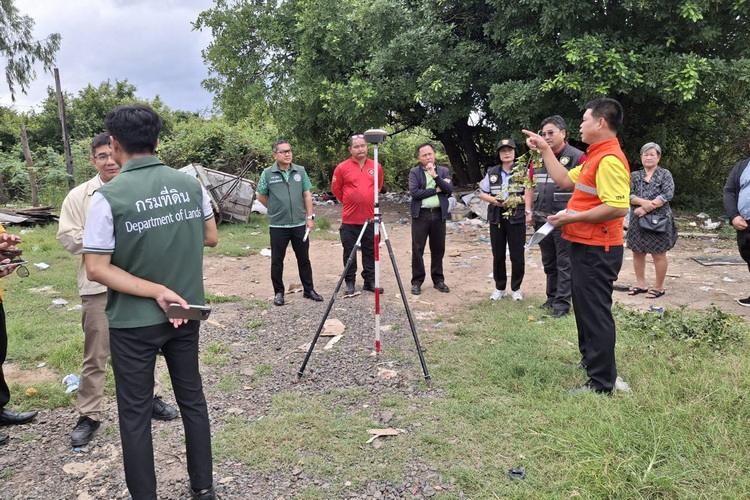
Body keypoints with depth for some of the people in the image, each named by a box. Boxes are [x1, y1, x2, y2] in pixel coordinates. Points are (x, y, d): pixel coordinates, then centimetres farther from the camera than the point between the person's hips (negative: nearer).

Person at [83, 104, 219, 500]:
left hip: (133, 320, -4)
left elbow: (97, 268, -17)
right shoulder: (190, 184, -4)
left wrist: (156, 291, -17)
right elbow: (211, 238, 7)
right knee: (192, 397, 17)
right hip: (186, 312, 4)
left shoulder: (109, 196, -15)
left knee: (135, 412, 10)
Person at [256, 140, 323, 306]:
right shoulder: (267, 174, -5)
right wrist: (276, 209, 10)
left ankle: (309, 290, 24)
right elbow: (261, 196, 5)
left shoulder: (300, 171, 2)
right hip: (278, 226, -2)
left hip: (299, 224, 2)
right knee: (277, 261, 6)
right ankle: (278, 292, 20)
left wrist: (310, 217, 1)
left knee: (304, 259, 11)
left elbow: (307, 195, 5)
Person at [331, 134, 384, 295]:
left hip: (370, 218, 2)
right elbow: (336, 189, 6)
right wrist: (349, 202, 10)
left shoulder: (376, 167, 3)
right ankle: (350, 283, 13)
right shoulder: (342, 167, -4)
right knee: (349, 251, 4)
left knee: (370, 251, 8)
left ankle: (370, 281, 17)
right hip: (350, 219, -2)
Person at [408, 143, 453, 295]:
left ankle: (438, 280, 21)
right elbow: (414, 192, -12)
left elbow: (449, 190, -4)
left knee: (438, 249, 9)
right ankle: (417, 281, 9)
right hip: (421, 215, -2)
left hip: (439, 214, 2)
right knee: (418, 249, 0)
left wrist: (435, 175, -14)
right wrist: (436, 190, -9)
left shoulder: (444, 171, 9)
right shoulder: (414, 172, 2)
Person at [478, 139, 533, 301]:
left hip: (517, 217, -3)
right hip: (496, 218, 3)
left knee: (517, 255, 1)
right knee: (498, 254, 8)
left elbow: (530, 193, -3)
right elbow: (482, 193, 12)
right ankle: (500, 288, 20)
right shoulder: (492, 173, 8)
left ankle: (516, 288, 15)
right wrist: (494, 200, -7)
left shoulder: (523, 171, 1)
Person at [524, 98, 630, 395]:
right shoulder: (594, 157, 14)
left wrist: (572, 218, -20)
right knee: (584, 305, 22)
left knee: (595, 312, -4)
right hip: (585, 245, 11)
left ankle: (601, 383, 5)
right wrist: (545, 150, 18)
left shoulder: (609, 160, -20)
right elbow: (565, 181, 19)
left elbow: (617, 207, -28)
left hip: (598, 250, -11)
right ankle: (590, 359, 39)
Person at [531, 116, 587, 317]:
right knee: (548, 263, 16)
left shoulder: (577, 157, -7)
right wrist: (529, 211, 12)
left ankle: (562, 303, 6)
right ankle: (552, 297, 28)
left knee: (564, 263, 0)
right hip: (541, 220, 6)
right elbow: (531, 186, 21)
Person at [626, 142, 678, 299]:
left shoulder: (665, 174, 1)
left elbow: (667, 195, -12)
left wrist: (647, 208, -18)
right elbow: (628, 194, -2)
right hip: (638, 221, 4)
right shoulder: (635, 176, 10)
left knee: (658, 255, 1)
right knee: (638, 253, 8)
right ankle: (641, 284, 20)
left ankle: (659, 287, 10)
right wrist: (643, 202, -20)